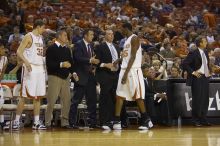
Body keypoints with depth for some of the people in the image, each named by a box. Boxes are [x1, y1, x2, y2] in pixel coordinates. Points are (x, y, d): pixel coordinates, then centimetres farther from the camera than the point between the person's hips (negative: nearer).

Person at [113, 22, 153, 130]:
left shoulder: (134, 38, -11)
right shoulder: (127, 40, 18)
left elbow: (133, 56, -19)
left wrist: (126, 73, -23)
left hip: (133, 70, -9)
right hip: (125, 70, 9)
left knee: (137, 96, -5)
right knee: (119, 96, 3)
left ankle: (147, 120, 4)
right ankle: (117, 121, 2)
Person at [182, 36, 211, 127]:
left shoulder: (205, 52, 12)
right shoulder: (194, 54, -12)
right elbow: (184, 64, -16)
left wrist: (209, 70, 14)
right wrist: (193, 72, -16)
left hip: (205, 77, 7)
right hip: (197, 78, -7)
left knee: (205, 99, 8)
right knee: (197, 99, -4)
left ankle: (203, 119, 16)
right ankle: (196, 120, 2)